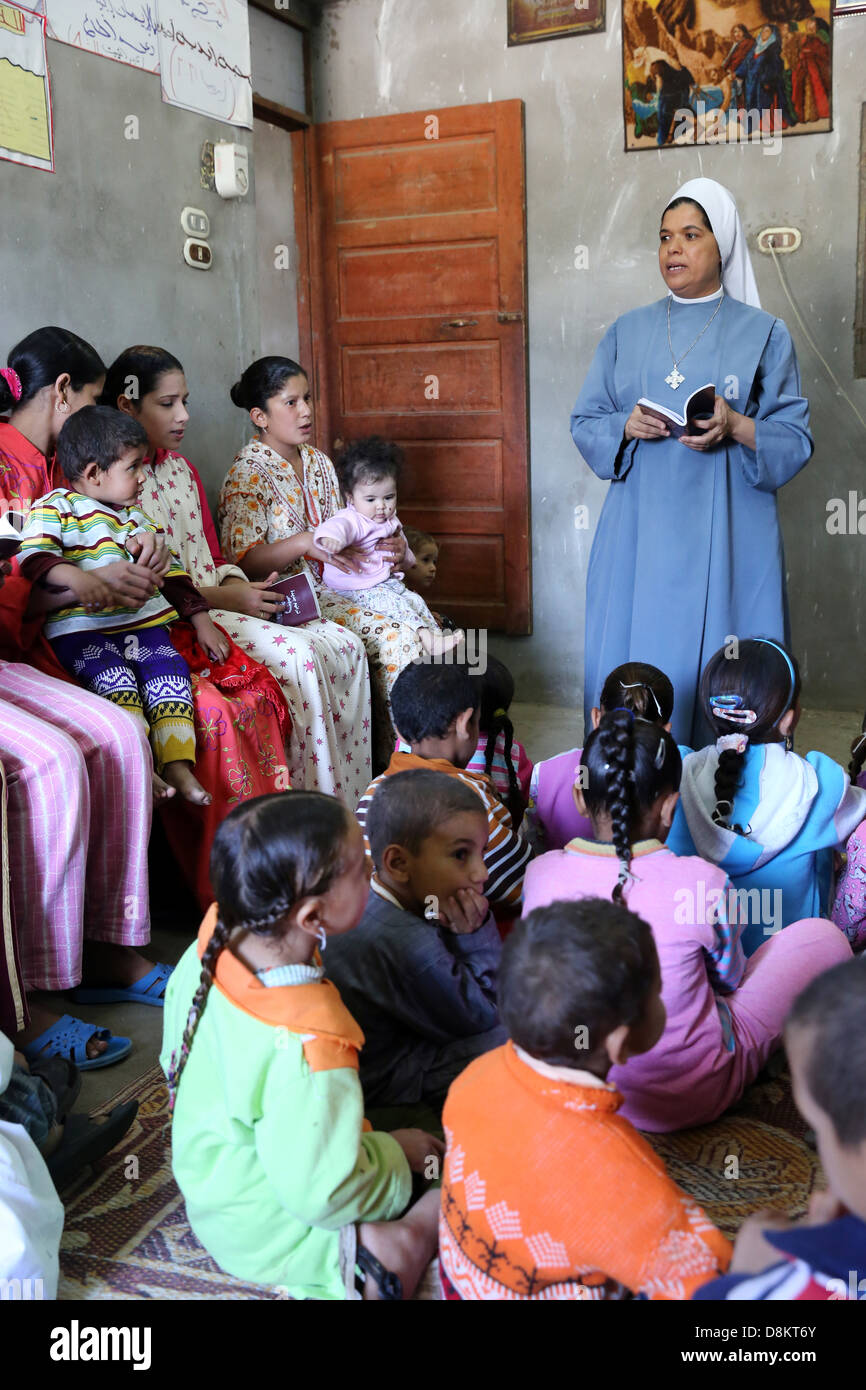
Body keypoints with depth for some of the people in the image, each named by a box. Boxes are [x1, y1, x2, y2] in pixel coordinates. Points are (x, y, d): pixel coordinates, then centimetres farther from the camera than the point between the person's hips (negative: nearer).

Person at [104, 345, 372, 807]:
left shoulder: (182, 470, 19)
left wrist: (243, 587, 1)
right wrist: (221, 598, -17)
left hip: (221, 602, 9)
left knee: (344, 646, -8)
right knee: (297, 655, -26)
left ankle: (354, 802, -3)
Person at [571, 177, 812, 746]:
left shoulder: (763, 333, 6)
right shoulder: (628, 332, 14)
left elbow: (796, 438, 2)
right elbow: (585, 422, 12)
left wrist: (737, 428, -17)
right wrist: (627, 426, -9)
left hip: (726, 536, -2)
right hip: (640, 531, 2)